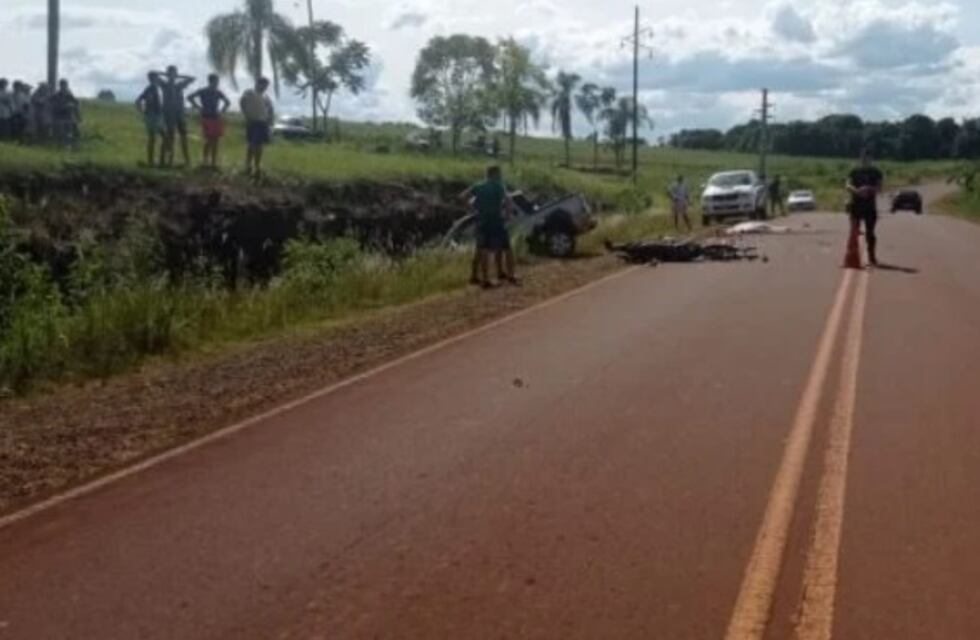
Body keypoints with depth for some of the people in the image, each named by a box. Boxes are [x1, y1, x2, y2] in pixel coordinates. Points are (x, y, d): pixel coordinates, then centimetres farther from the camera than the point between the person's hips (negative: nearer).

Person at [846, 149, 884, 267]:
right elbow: (848, 186, 0)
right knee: (854, 231, -4)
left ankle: (872, 257, 8)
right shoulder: (855, 171, 7)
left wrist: (870, 189, -18)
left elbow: (880, 187, 0)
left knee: (870, 232, 1)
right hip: (856, 205, 1)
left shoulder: (876, 172, 6)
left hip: (870, 206, -1)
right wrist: (857, 190, -19)